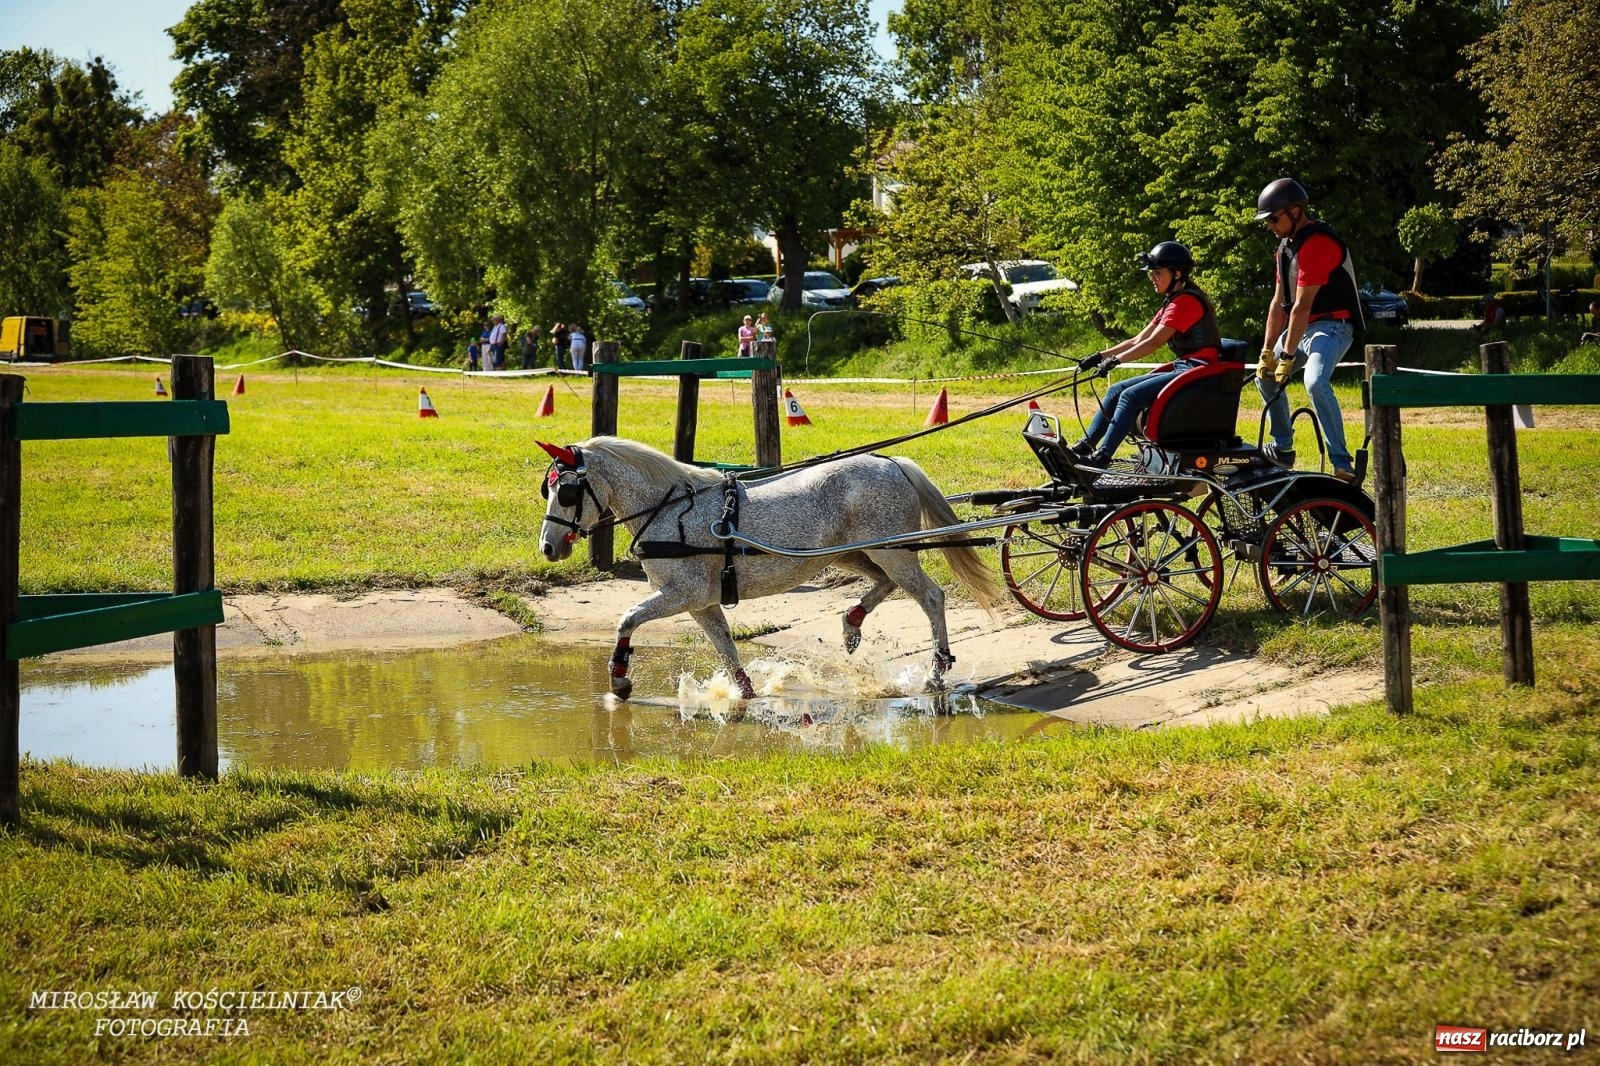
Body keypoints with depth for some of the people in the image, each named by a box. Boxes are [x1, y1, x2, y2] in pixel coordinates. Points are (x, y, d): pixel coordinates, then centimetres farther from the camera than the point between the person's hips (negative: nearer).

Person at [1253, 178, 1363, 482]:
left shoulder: (1317, 243, -21)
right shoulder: (1286, 244, 10)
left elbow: (1302, 306, -22)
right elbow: (1280, 302, 11)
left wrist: (1287, 356, -20)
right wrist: (1267, 351, 6)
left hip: (1332, 326, -10)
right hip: (1303, 326, 10)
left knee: (1315, 382, -32)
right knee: (1265, 375, 18)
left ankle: (1342, 463, -30)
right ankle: (1283, 447, 31)